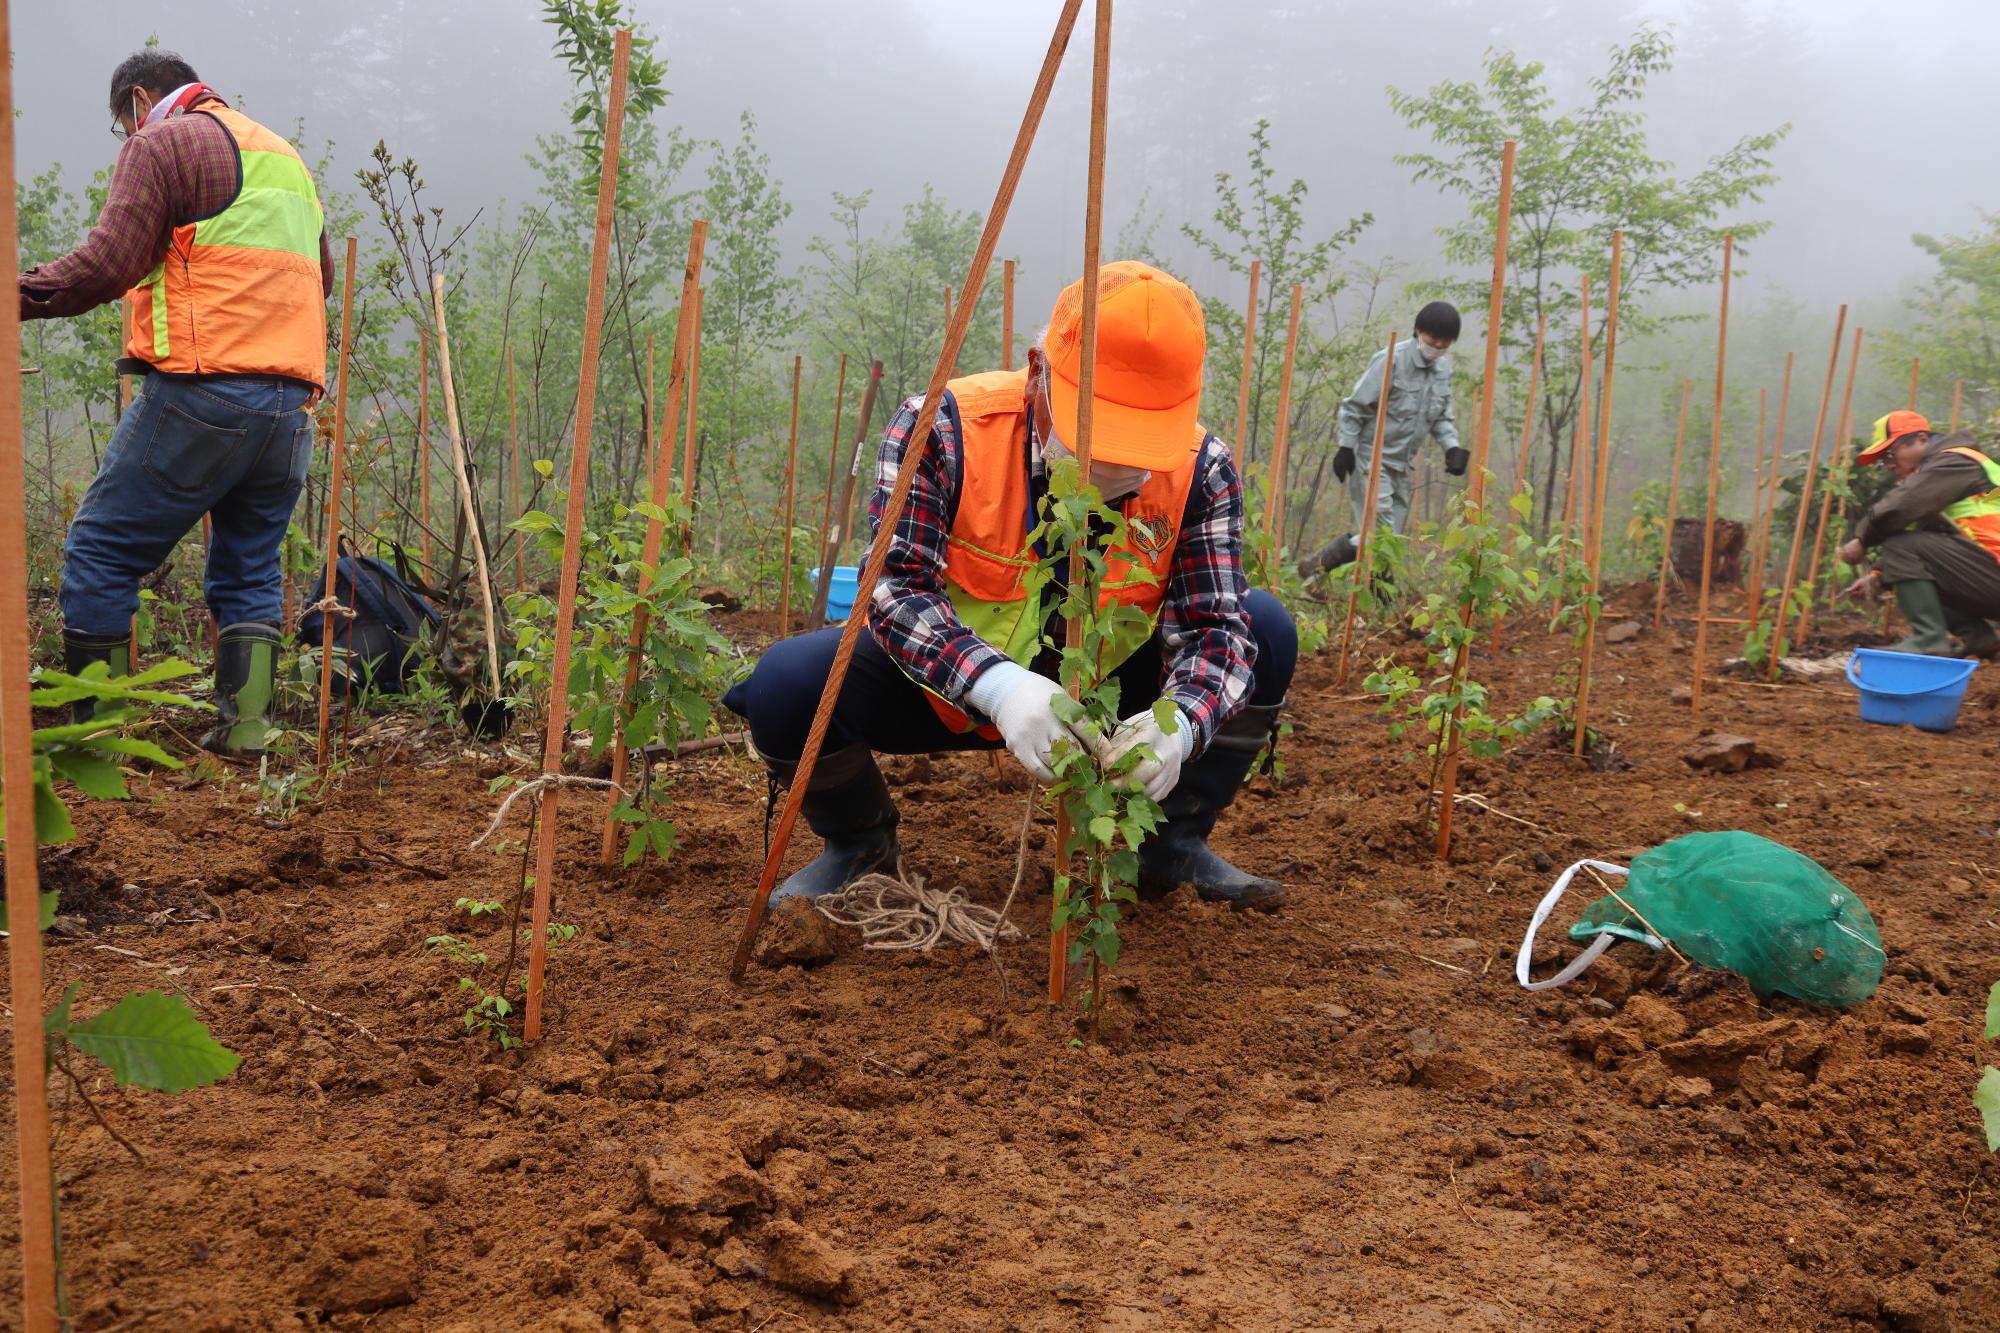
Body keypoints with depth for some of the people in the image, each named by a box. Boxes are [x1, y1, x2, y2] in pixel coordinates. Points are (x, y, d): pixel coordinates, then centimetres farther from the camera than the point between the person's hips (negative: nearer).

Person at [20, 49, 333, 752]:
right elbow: (321, 278, 29)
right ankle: (245, 725, 7)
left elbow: (107, 264, -9)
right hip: (291, 403, 7)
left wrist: (19, 294, -4)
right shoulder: (285, 155, 25)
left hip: (200, 389, -7)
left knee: (100, 552, 3)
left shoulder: (162, 142, 2)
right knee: (250, 569, 14)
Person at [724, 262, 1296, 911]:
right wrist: (997, 685, -47)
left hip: (1105, 689, 2)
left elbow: (1214, 626, -20)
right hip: (948, 690, -2)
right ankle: (859, 843, 7)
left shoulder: (1201, 470, -16)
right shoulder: (942, 428, -24)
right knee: (787, 683, -28)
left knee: (1265, 631, -16)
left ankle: (1174, 844, 6)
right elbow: (895, 585, -29)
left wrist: (1178, 723, -43)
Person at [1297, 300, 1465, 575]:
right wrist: (1346, 447, -12)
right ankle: (1316, 565, -1)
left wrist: (1452, 447, -1)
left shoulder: (1444, 369, 7)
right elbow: (1355, 406, -10)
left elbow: (1442, 417, 15)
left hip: (1403, 466, 7)